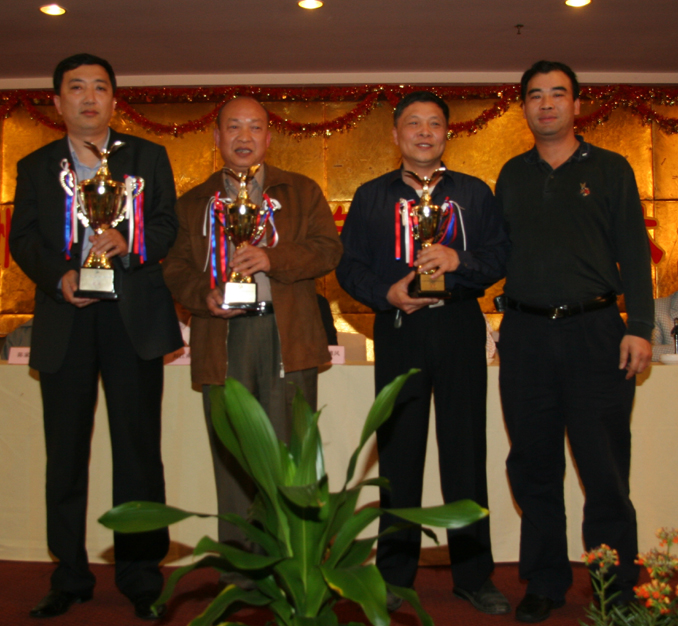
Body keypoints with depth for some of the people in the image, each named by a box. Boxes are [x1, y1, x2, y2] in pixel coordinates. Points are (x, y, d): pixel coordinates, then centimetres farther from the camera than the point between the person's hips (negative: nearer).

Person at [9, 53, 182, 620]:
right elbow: (22, 238, 6)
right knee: (65, 454, 6)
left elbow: (169, 226, 2)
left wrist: (128, 242, -17)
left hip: (132, 318, -2)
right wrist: (58, 276, -12)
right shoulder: (35, 167, 15)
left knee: (138, 451, 0)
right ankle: (69, 579, 18)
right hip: (65, 321, 2)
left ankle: (141, 579, 11)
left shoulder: (148, 157, 11)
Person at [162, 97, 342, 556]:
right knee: (231, 457, 5)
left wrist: (273, 258, -14)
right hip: (223, 337, 1)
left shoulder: (302, 191, 14)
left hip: (287, 335, -1)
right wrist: (204, 296, -9)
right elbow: (175, 269, 12)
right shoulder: (193, 203, 18)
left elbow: (328, 249, 2)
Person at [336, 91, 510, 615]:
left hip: (460, 326, 0)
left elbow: (500, 255, 5)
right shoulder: (371, 197, 13)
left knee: (466, 449, 1)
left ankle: (474, 575, 13)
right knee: (398, 450, 2)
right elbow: (349, 266, 7)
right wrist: (386, 293, -10)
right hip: (398, 328, 0)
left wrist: (458, 260, -14)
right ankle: (394, 575, 15)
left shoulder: (474, 193, 13)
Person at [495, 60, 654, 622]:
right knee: (534, 466, 7)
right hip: (525, 334, 3)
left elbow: (634, 252, 1)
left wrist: (640, 327, -7)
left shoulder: (609, 169, 6)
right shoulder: (513, 175, 15)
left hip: (594, 330, -3)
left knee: (605, 467, -2)